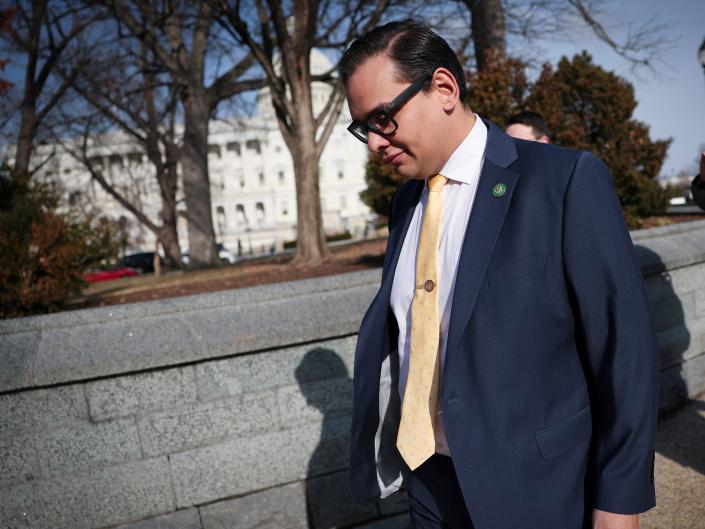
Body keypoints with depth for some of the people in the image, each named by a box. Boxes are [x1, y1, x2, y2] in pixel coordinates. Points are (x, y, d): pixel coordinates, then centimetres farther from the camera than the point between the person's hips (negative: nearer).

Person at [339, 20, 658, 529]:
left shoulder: (568, 180, -15)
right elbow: (396, 330, 8)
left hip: (529, 487, -5)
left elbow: (624, 348, -14)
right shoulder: (406, 200, 5)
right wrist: (384, 447, 4)